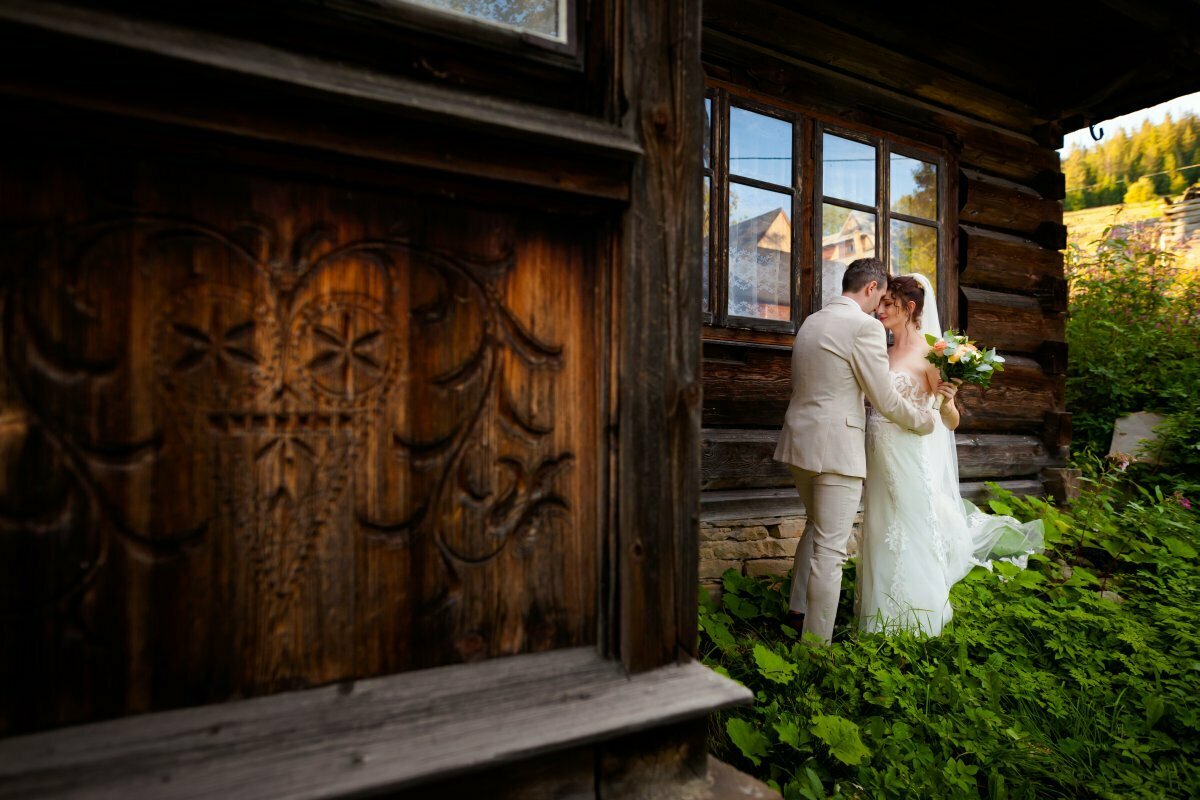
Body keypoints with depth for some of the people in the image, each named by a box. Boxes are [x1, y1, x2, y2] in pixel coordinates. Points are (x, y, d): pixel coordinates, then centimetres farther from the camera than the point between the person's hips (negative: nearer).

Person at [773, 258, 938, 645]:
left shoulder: (811, 322, 12)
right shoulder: (865, 326, -12)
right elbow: (887, 401, -11)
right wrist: (923, 420, 9)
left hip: (799, 439, 9)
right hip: (835, 446, -8)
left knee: (816, 527, 25)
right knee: (831, 548, 0)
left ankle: (798, 612, 35)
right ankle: (817, 640, 9)